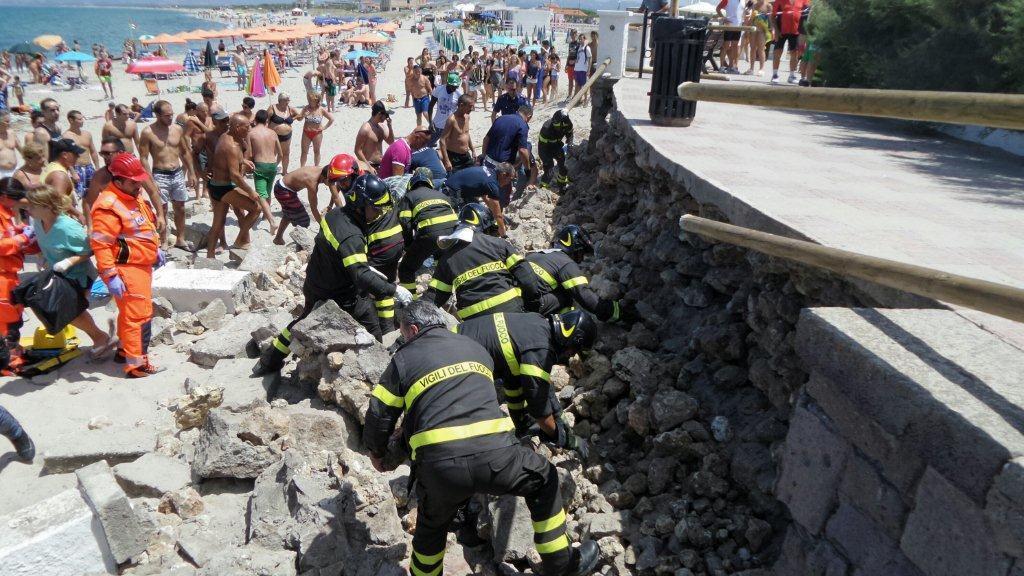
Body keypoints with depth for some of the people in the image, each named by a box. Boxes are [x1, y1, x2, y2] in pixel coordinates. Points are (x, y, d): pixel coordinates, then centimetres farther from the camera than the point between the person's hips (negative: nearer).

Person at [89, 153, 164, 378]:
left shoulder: (132, 198, 11)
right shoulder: (109, 206, -22)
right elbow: (100, 244, -26)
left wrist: (155, 250, 24)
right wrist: (110, 276, -28)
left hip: (141, 265, 11)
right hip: (127, 269, -11)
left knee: (130, 311, 23)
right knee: (140, 314, -9)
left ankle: (125, 350, 39)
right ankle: (136, 364, -2)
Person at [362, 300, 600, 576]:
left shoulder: (404, 359, 13)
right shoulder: (475, 347, 23)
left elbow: (379, 414, 12)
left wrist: (376, 452, 32)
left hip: (439, 466, -1)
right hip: (493, 453, 1)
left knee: (431, 527, 29)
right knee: (544, 479, 28)